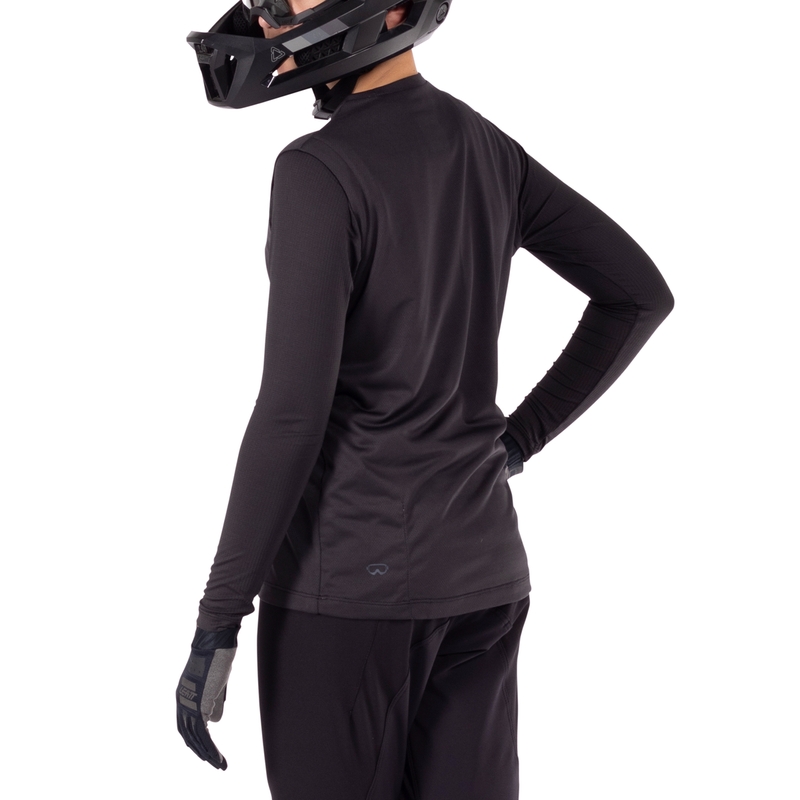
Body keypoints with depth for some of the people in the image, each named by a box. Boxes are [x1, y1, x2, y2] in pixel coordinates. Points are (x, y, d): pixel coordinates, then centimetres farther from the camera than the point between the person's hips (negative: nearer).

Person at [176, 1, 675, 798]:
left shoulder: (322, 172, -17)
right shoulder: (483, 147, 7)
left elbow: (292, 412, -21)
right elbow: (639, 292, 11)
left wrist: (217, 622, -15)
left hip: (352, 573, -7)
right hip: (474, 562, 8)